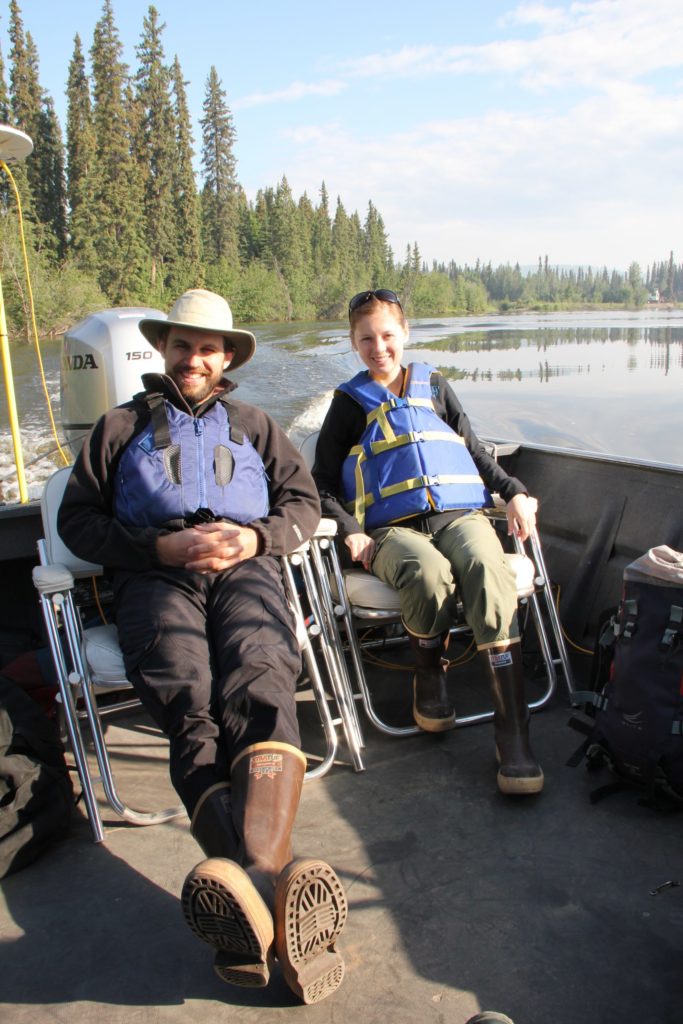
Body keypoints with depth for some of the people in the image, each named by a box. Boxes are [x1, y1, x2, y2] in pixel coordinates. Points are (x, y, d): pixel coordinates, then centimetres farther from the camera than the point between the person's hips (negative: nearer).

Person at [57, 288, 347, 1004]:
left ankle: (252, 913, -54)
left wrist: (257, 536, -1)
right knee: (190, 705, -34)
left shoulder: (253, 425, 32)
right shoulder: (120, 427, 26)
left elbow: (304, 502, 22)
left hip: (244, 568, 1)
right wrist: (160, 546, -3)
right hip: (155, 576, 0)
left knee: (259, 678, -35)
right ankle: (274, 894, -53)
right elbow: (77, 521, 15)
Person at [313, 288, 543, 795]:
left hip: (460, 512, 2)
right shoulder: (350, 402, 16)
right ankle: (430, 679, -7)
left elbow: (475, 449, 26)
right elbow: (323, 483, 14)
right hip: (393, 528, -2)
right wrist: (349, 530, -4)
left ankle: (514, 737, -35)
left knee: (489, 571, -34)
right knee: (430, 574, -39)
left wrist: (515, 492, 10)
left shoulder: (434, 385, 23)